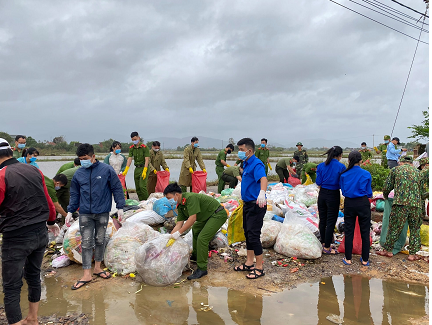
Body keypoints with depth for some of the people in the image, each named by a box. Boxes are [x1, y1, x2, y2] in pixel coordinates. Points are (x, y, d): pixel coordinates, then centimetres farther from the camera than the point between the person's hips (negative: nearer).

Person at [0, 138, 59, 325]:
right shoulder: (34, 171, 4)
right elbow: (47, 201, 11)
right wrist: (51, 222, 27)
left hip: (16, 238, -7)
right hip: (41, 233, 7)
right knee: (34, 276, 22)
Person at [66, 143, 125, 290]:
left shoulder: (107, 170, -6)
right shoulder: (78, 173, 3)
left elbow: (117, 188, -2)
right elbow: (75, 194, 12)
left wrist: (120, 207, -6)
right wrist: (70, 212, 8)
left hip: (102, 212, -1)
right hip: (85, 214, 2)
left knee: (100, 240, 12)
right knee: (86, 243, 1)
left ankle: (97, 267, 30)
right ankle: (87, 274, 9)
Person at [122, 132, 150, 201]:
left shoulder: (144, 147, -9)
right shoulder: (131, 148, 7)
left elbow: (147, 159, -14)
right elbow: (130, 158, 1)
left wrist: (144, 171, -22)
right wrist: (126, 170, -11)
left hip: (144, 167, -6)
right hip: (137, 168, 6)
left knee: (142, 186, -15)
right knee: (137, 187, 8)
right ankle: (141, 201, 17)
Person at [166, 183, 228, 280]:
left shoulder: (190, 198, -25)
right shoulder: (180, 205, 4)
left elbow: (192, 218, -30)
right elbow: (179, 224, 4)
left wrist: (179, 233, -26)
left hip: (218, 214, -11)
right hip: (209, 216, 11)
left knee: (202, 238, -18)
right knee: (196, 229, 26)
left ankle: (202, 269, -9)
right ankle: (196, 255, 43)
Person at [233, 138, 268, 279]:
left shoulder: (256, 164, -20)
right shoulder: (246, 164, 10)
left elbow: (263, 178, -40)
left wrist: (262, 192, -57)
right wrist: (241, 178, 46)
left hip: (256, 205, -10)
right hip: (247, 204, 10)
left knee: (253, 235, -6)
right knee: (248, 234, 16)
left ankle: (259, 268, 7)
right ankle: (249, 263, 29)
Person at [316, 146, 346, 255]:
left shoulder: (321, 166, -1)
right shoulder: (341, 167, -11)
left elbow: (318, 183, 1)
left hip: (322, 194, 4)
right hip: (333, 195, -4)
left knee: (322, 220, 16)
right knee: (331, 221, 3)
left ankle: (323, 242, 30)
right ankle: (327, 247, 10)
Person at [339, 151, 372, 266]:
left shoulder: (344, 174, -4)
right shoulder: (366, 174, -8)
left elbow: (343, 190, 5)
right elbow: (369, 193, 0)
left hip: (349, 203, 1)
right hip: (363, 203, -1)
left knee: (349, 231, 10)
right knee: (365, 232, 10)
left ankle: (348, 259, 17)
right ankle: (365, 260, 19)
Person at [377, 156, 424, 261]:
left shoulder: (395, 170, 9)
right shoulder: (417, 172, 16)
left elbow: (386, 188, 8)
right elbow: (423, 194, 19)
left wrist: (385, 197, 27)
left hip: (400, 203, -2)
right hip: (416, 204, 2)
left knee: (394, 227, 6)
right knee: (415, 229, 13)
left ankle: (388, 250, 15)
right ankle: (412, 254, 17)